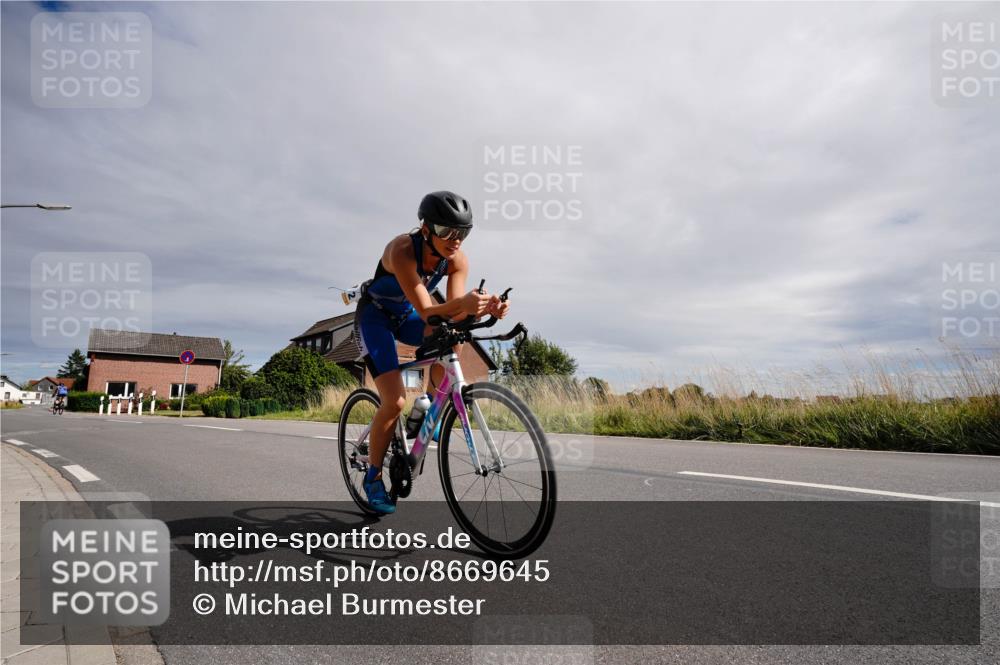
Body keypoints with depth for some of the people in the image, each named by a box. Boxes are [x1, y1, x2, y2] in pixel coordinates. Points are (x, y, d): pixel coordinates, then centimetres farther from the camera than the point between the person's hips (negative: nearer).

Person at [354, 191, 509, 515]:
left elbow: (453, 313, -24)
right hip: (375, 317, -5)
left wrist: (485, 308, -44)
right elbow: (425, 310, -39)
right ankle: (373, 476, 6)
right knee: (394, 402, -17)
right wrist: (463, 303, -58)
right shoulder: (402, 250, -34)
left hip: (405, 317, 6)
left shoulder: (457, 260, -18)